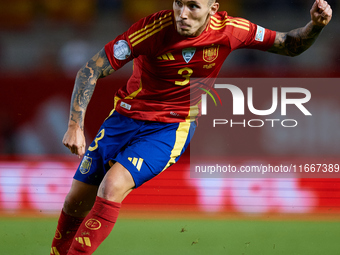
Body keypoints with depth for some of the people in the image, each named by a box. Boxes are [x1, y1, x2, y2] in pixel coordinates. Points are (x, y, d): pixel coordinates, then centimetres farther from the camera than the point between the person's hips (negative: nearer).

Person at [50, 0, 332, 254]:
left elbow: (290, 46, -1)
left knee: (113, 186, -26)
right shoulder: (154, 27, -21)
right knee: (76, 201, 4)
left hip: (171, 128, -1)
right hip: (126, 116, 1)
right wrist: (75, 125, -26)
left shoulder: (229, 30, -16)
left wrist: (315, 26, -22)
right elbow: (91, 70, -16)